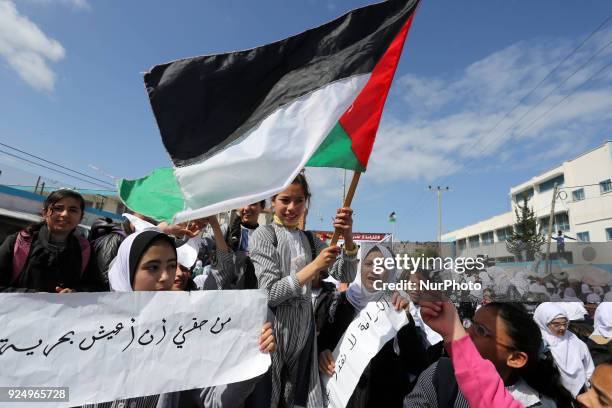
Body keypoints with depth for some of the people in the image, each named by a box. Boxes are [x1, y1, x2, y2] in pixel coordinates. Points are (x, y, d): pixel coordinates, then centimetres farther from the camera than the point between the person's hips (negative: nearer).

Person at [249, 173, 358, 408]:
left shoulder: (310, 240, 8)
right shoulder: (264, 235, -8)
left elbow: (346, 275, 2)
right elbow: (269, 294, -15)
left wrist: (348, 238, -15)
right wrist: (314, 267, -22)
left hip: (304, 327, 5)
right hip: (275, 328, -5)